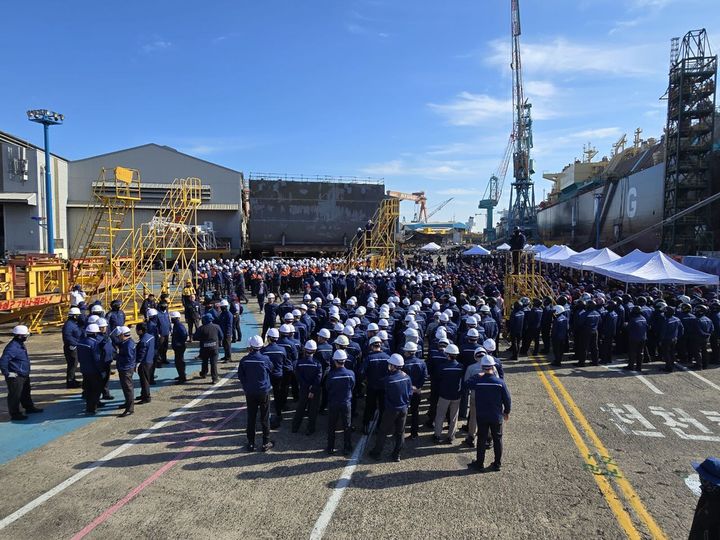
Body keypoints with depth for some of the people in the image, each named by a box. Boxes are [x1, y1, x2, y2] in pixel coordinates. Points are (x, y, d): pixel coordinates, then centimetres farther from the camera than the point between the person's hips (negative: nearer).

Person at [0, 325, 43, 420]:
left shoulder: (20, 344, 8)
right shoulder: (12, 347, -25)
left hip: (24, 375, 10)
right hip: (15, 377, -10)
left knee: (26, 392, 23)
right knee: (15, 395, 1)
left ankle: (29, 407, 38)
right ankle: (15, 414, 10)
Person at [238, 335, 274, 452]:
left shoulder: (244, 360, -10)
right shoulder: (265, 359, -15)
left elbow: (240, 376, 0)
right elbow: (271, 370, 3)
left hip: (250, 393, 2)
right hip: (264, 392, -2)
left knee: (251, 418, 11)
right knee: (265, 418, 8)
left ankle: (251, 443, 17)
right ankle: (266, 443, 15)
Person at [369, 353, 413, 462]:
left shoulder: (389, 379, -22)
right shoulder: (406, 377, -7)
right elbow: (410, 393, 1)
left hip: (391, 410, -4)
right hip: (404, 408, 4)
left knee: (382, 431, 12)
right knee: (400, 432, 16)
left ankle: (376, 453, 23)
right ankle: (397, 455, 24)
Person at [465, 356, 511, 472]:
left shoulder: (477, 381, -15)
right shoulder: (500, 382, -14)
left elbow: (467, 384, 7)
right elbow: (507, 399, -6)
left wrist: (477, 376, 9)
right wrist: (507, 411, 9)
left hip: (481, 416, 0)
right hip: (497, 416, 0)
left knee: (481, 439, 12)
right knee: (497, 439, 15)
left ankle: (479, 463, 20)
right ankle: (497, 464, 23)